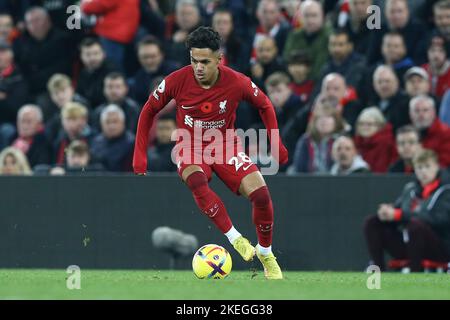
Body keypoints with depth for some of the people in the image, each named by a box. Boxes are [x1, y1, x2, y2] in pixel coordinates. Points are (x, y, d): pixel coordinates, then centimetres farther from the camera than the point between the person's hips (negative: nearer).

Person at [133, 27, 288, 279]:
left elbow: (265, 105, 3)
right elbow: (149, 111, -1)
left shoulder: (236, 83, -18)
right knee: (195, 179, -38)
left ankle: (266, 255, 7)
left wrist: (276, 145, 2)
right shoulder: (177, 81, -19)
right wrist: (140, 155, -3)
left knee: (261, 195, -19)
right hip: (191, 147, -1)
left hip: (226, 146, 1)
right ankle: (236, 239, -32)